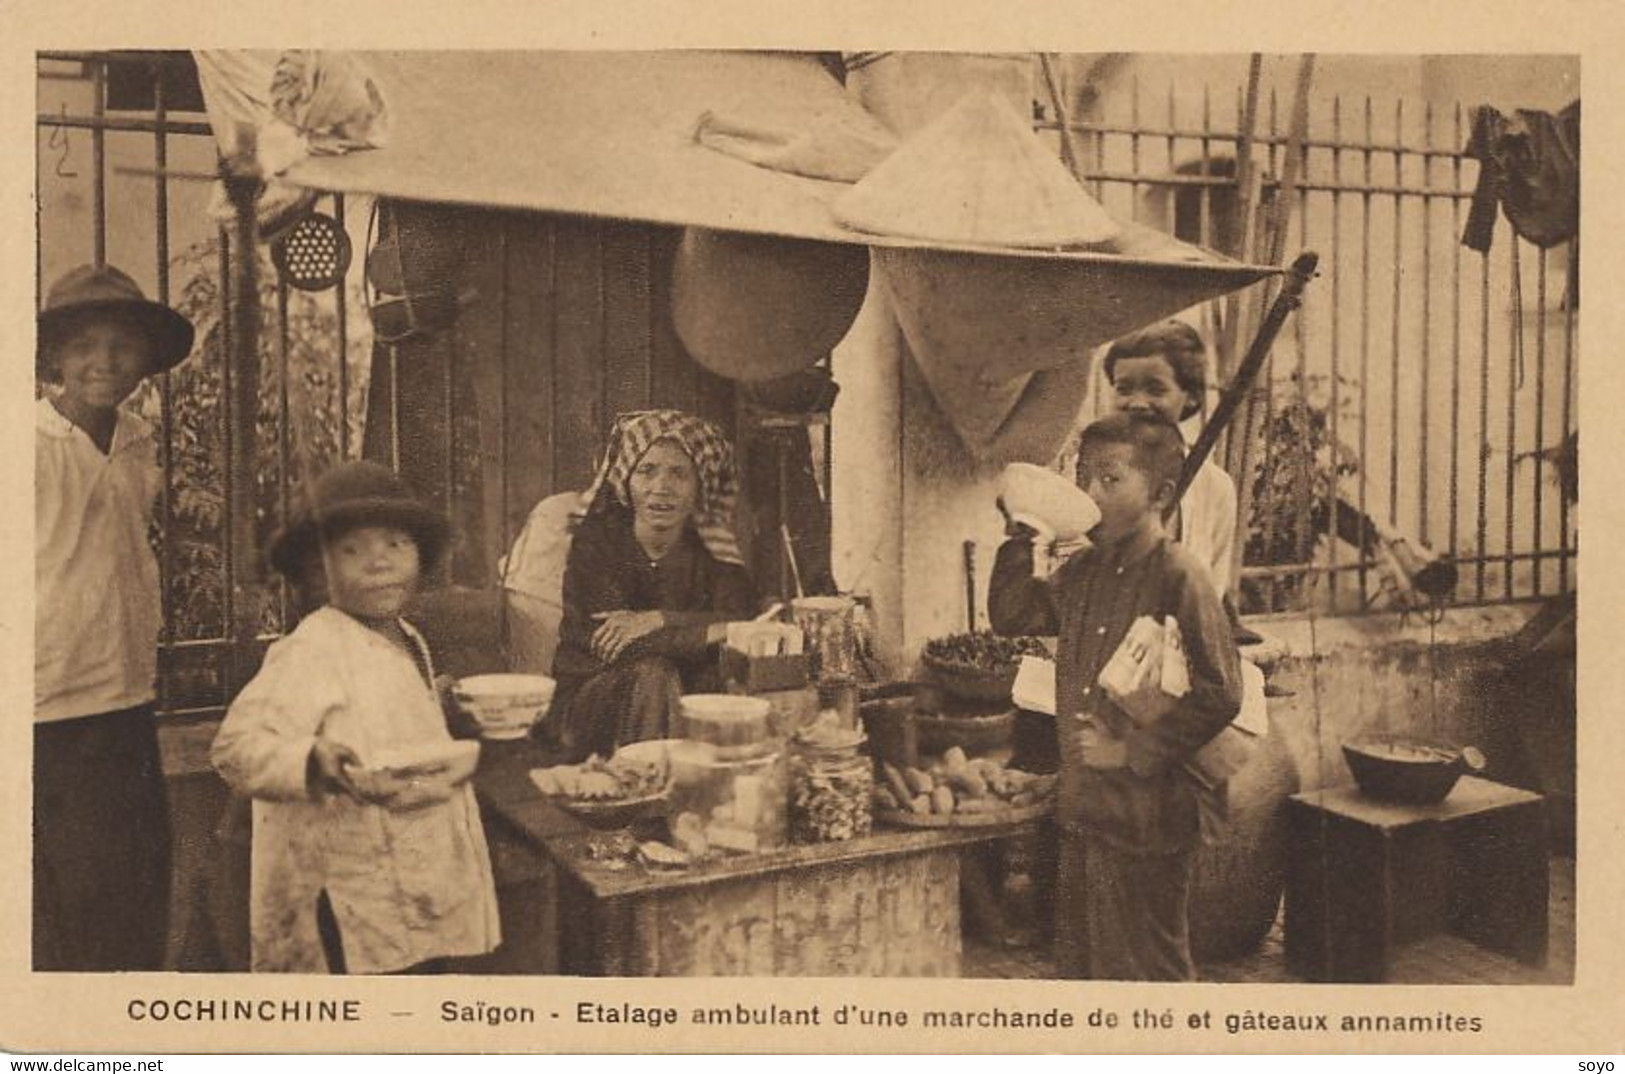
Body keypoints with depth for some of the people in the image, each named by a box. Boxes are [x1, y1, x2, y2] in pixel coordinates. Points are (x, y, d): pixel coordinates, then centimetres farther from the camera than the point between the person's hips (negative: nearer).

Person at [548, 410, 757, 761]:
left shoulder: (712, 548, 2)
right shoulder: (596, 540, -7)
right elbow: (609, 644, -19)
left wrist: (659, 620, -21)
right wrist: (709, 631, -23)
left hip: (691, 695, 2)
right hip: (593, 700, -2)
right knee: (652, 676, -30)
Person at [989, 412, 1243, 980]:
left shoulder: (1177, 575, -16)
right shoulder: (1082, 571, 7)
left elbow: (1219, 693, -18)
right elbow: (1012, 616, 16)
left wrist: (1133, 752, -16)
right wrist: (1022, 537, 3)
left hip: (1146, 814, -7)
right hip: (1081, 808, 7)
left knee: (1148, 968, 8)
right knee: (1080, 962, 20)